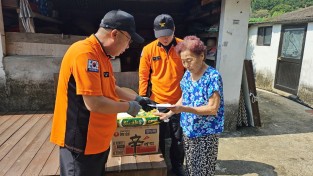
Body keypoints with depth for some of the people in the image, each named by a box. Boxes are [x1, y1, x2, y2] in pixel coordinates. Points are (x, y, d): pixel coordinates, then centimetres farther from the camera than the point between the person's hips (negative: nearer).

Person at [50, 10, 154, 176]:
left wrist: (137, 98, 13)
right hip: (82, 142, -9)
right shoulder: (85, 54, -24)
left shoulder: (101, 55, 8)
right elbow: (94, 104, -29)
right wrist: (128, 107, -14)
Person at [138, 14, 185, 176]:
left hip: (179, 101, 0)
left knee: (178, 137, 12)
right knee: (159, 137, 14)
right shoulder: (148, 49, -5)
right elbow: (143, 77, -1)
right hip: (156, 102, 0)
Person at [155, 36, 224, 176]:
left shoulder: (213, 77, -18)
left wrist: (184, 109, -29)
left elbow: (213, 109, -22)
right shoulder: (188, 74, 3)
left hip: (206, 134, -6)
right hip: (188, 130, 6)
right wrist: (169, 113, 4)